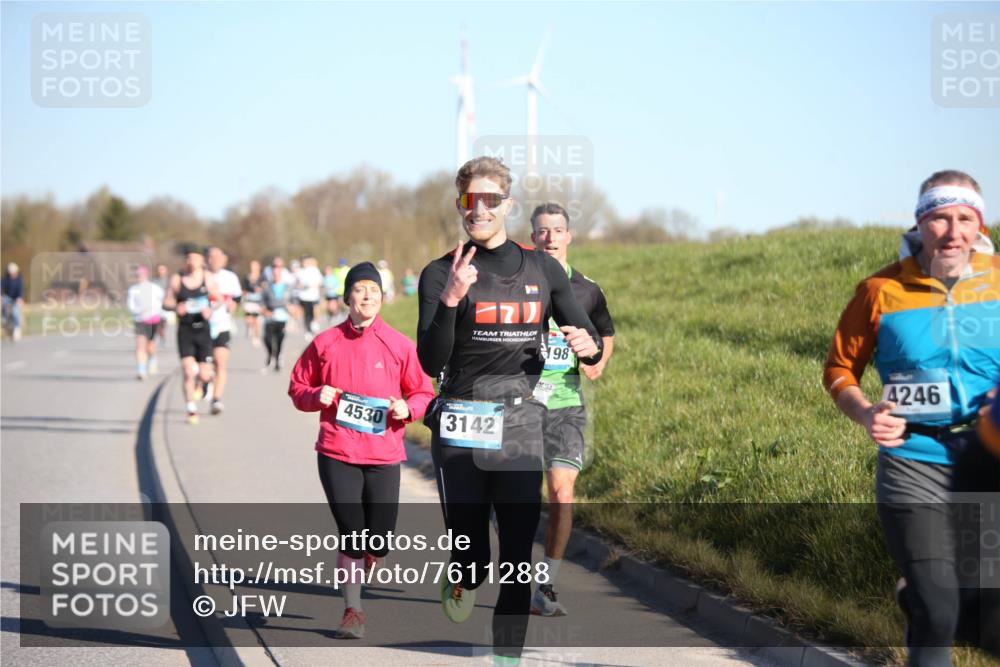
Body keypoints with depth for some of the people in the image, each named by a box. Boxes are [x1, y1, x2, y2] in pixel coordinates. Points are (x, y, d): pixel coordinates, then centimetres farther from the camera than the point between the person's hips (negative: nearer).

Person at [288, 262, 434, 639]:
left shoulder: (399, 345, 1)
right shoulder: (325, 343, 3)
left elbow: (423, 393, 7)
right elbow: (297, 386, 12)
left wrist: (407, 408, -13)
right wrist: (316, 396, -9)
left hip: (383, 455, 1)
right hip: (337, 453, -1)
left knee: (379, 542, 2)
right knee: (351, 534, -5)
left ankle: (359, 565, 40)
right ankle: (353, 611, 10)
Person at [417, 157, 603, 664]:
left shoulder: (542, 269, 9)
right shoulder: (441, 274, -1)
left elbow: (592, 348, 15)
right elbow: (430, 362, -13)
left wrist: (588, 346, -9)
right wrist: (451, 300, -27)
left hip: (521, 428, 2)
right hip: (459, 429, -2)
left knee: (518, 558, -3)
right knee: (473, 557, 2)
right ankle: (462, 580, 37)